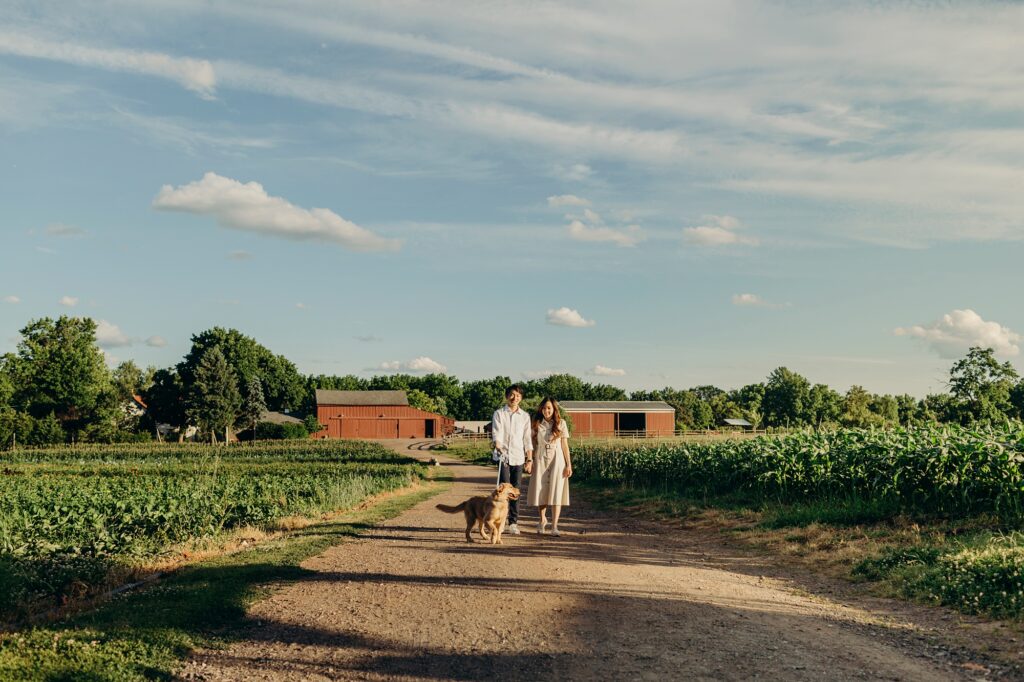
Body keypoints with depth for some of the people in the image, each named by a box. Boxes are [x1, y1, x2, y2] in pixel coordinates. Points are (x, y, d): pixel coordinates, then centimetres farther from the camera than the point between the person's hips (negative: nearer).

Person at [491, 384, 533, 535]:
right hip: (503, 456, -3)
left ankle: (513, 522, 9)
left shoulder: (525, 416, 12)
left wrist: (529, 459, 7)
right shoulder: (499, 414, 3)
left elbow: (527, 439, 12)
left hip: (518, 457, 3)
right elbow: (496, 434, -8)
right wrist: (498, 448, -26)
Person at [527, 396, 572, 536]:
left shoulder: (561, 423, 4)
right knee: (541, 491, 4)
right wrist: (530, 461, 0)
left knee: (556, 492, -6)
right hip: (540, 460, 2)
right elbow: (533, 444, 8)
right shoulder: (537, 424, 7)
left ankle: (554, 526, -7)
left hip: (557, 460, -2)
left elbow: (565, 445, 3)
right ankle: (542, 519, 27)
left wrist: (569, 464, 0)